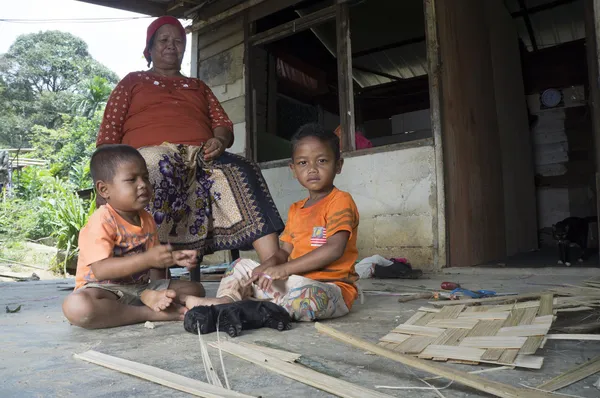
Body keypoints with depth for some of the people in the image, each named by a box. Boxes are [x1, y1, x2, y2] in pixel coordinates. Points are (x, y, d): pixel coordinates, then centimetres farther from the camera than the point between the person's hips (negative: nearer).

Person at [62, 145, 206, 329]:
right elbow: (100, 270, -28)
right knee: (75, 307, -39)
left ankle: (153, 300, -25)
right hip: (105, 289, -6)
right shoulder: (102, 221, -17)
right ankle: (150, 313, -28)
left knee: (195, 289, 1)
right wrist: (147, 259, -36)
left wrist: (174, 257, -7)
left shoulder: (147, 219, 6)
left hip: (141, 287, 7)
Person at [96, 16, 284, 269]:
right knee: (159, 173, -40)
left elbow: (223, 125, 20)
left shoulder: (199, 87, 35)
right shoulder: (132, 81, 26)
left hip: (201, 157, 2)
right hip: (152, 154, -2)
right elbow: (109, 135, 14)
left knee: (243, 174, -30)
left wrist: (219, 141, -6)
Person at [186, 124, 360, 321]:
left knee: (308, 295, -41)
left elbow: (334, 249, -22)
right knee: (241, 267, 10)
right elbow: (285, 250, 14)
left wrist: (284, 269, -23)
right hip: (293, 280, 8)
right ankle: (225, 301, -16)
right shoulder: (295, 209, 16)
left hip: (329, 286, -7)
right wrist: (268, 266, -10)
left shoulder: (340, 201, -9)